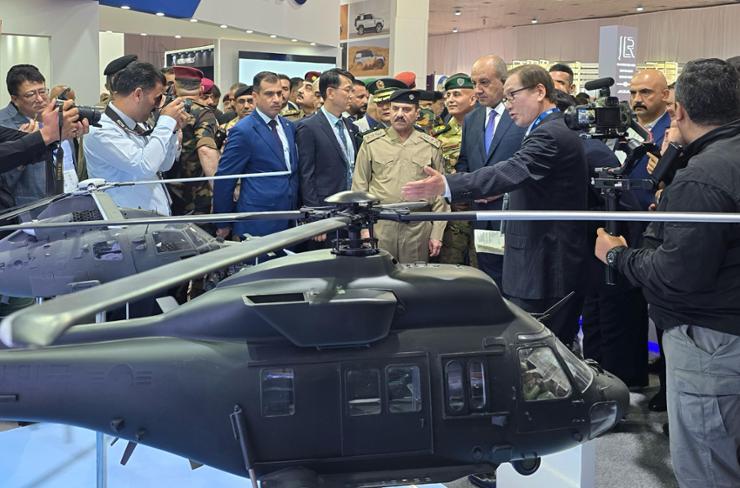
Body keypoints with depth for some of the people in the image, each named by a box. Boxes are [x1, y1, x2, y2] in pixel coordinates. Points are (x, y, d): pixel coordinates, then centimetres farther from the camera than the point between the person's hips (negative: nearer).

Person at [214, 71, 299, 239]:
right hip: (258, 225, -6)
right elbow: (223, 179, -8)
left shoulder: (289, 126, 12)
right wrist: (223, 225, -3)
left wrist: (297, 210, 16)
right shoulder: (243, 131, -10)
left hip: (289, 222, 6)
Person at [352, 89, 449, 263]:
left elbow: (439, 192, 8)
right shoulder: (371, 143, 5)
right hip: (378, 227, -1)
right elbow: (359, 187, 5)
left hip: (418, 228, 1)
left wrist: (437, 234, 4)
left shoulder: (431, 146, 7)